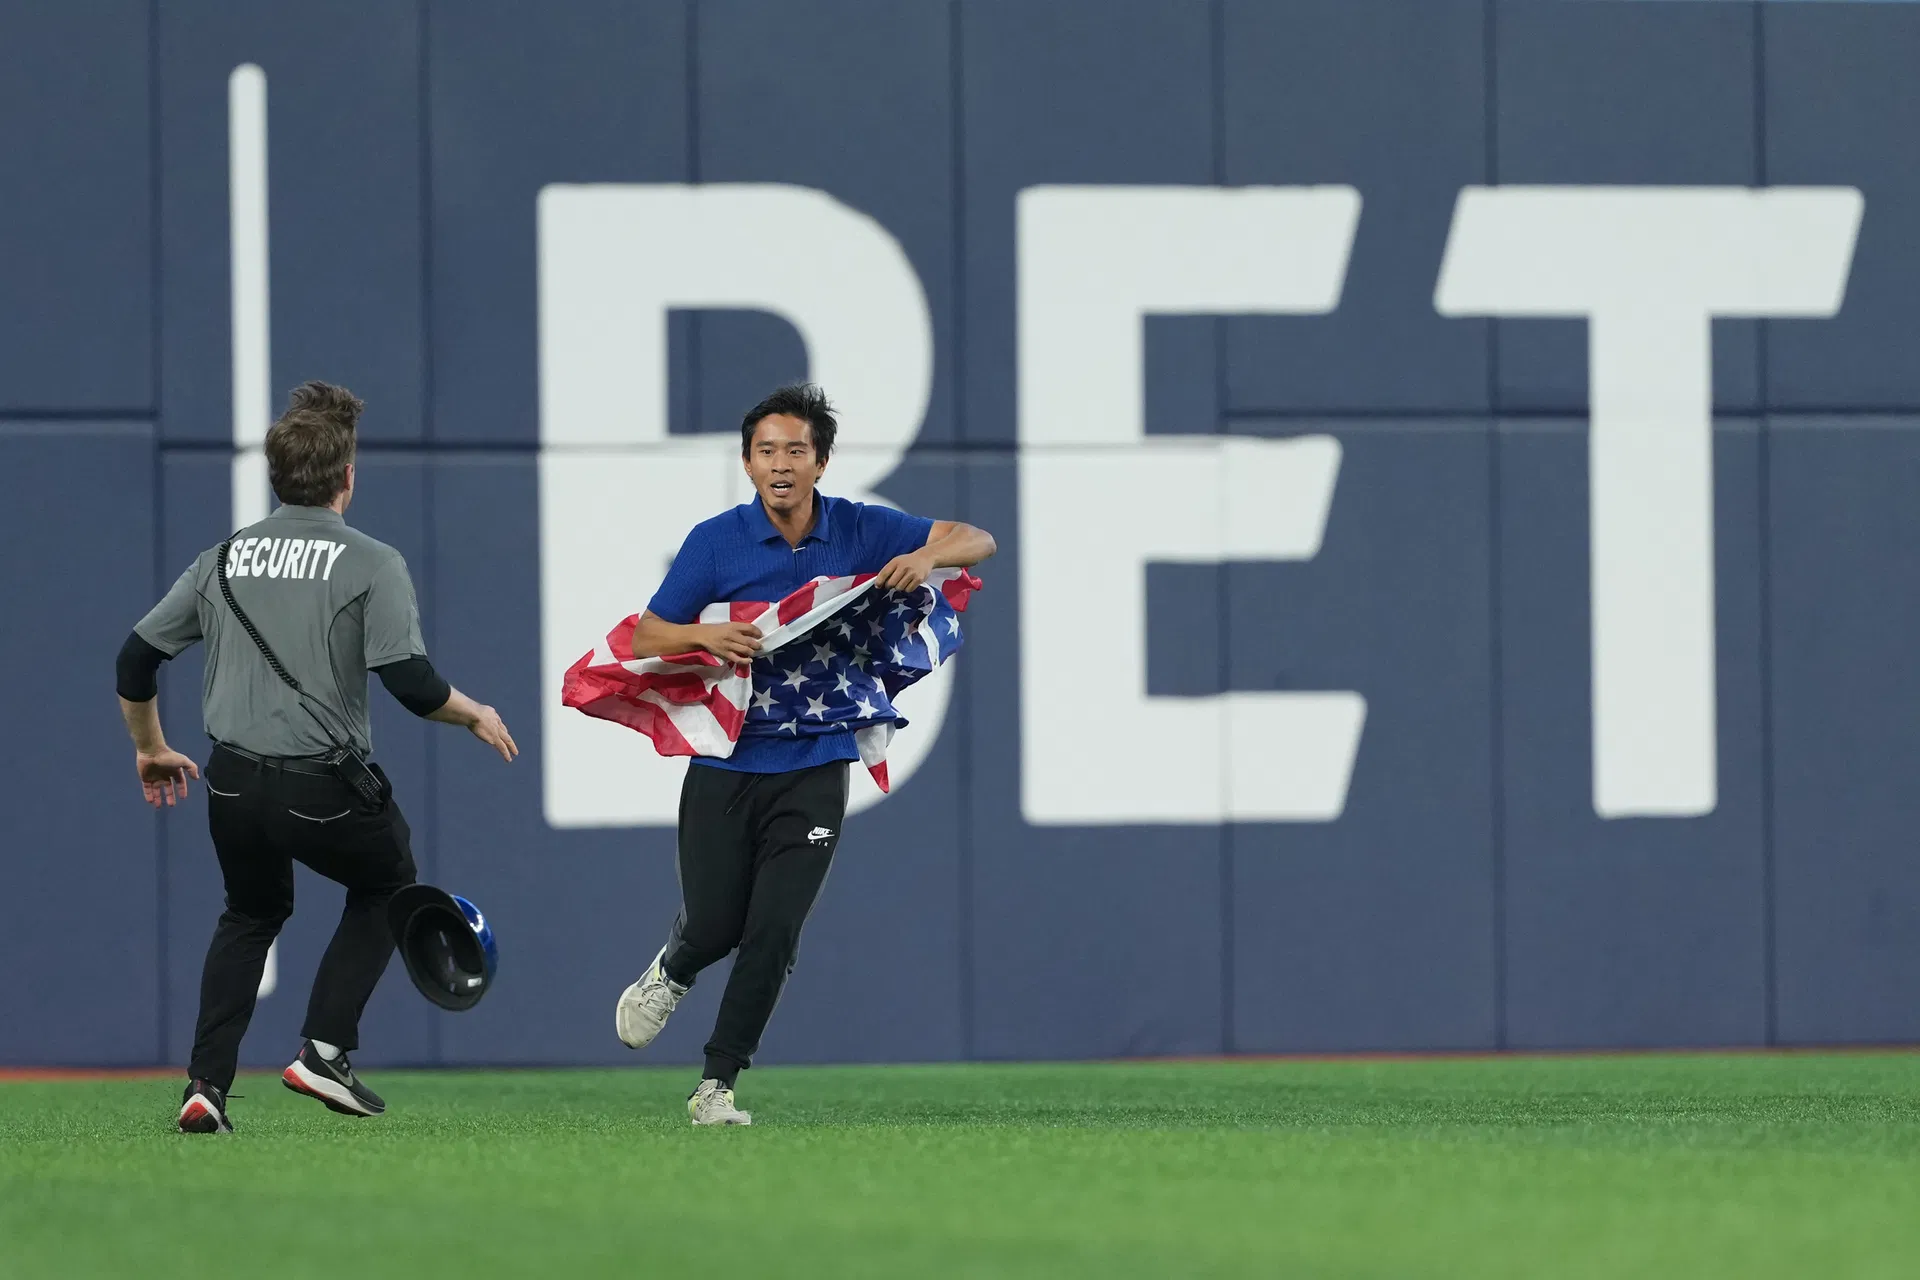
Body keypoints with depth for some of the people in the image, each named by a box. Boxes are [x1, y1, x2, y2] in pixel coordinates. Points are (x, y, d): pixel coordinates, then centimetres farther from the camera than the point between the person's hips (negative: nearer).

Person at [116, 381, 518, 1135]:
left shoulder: (224, 560, 8)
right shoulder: (371, 564, -7)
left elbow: (135, 661, 12)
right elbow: (411, 683, -15)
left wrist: (151, 749, 29)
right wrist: (476, 716, 6)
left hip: (232, 785, 4)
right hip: (324, 788, -4)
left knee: (251, 916, 28)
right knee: (385, 886, 25)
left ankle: (206, 1085, 12)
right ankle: (325, 1051, 11)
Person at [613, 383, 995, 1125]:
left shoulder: (860, 532, -1)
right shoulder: (716, 541, -5)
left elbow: (978, 542, 1)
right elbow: (645, 636, -2)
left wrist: (927, 557, -21)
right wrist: (704, 635, -23)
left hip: (813, 768, 1)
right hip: (724, 765, -1)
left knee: (774, 933, -7)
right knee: (713, 927, 1)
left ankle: (718, 1085, 5)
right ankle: (670, 974, 39)